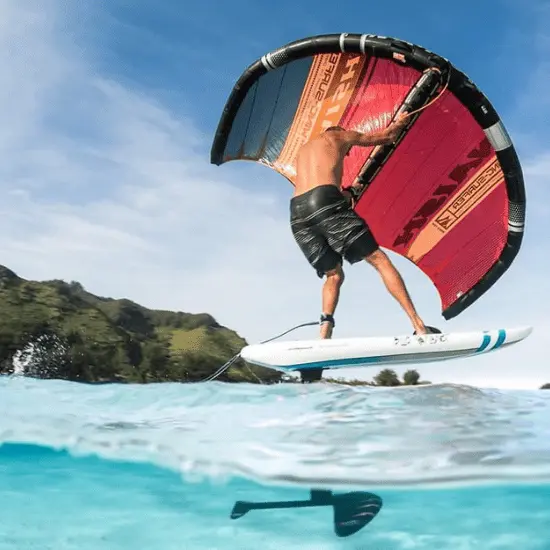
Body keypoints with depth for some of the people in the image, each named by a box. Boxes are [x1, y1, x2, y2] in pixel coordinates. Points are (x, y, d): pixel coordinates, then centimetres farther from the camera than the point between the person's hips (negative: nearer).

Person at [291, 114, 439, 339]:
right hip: (325, 202, -5)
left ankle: (324, 335, -4)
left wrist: (342, 195, 36)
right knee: (379, 260, -1)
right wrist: (398, 123, 54)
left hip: (297, 213, 5)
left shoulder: (302, 150, 39)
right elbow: (385, 136, 35)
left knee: (334, 275, 17)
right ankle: (419, 326, -8)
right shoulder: (339, 135, 24)